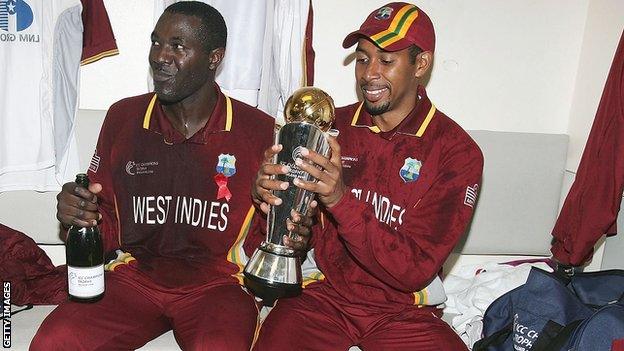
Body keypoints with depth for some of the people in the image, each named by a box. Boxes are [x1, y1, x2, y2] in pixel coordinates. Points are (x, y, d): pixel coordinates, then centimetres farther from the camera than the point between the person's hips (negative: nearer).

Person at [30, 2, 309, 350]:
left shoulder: (259, 131, -6)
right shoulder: (122, 117, 3)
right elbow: (106, 226, 12)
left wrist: (292, 235, -18)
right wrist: (78, 213, -10)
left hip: (218, 282, -2)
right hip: (135, 274, 3)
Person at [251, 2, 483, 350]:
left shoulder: (457, 152, -9)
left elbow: (416, 268, -16)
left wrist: (341, 200, -29)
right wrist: (271, 196, -19)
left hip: (402, 310, 0)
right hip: (323, 293, 1)